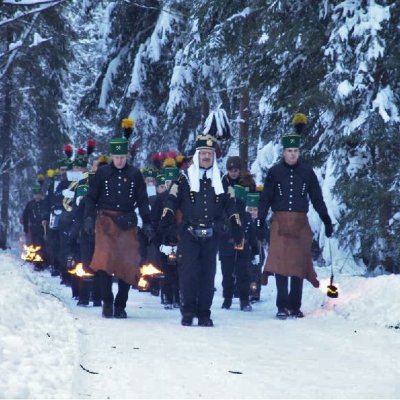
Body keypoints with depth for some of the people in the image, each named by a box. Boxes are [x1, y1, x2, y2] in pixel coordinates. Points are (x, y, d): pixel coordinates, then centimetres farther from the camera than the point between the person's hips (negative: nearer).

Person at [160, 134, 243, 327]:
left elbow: (230, 204, 16)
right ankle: (188, 312, -1)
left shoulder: (220, 180, 12)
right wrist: (166, 216, -14)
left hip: (211, 235, 2)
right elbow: (172, 199, 1)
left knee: (208, 274, 3)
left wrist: (236, 225, 9)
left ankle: (204, 314, 8)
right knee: (188, 272, -7)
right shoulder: (185, 179, 5)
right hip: (189, 233, -2)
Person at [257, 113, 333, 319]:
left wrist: (326, 220, 9)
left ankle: (295, 306, 9)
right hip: (280, 221, -2)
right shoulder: (274, 172, 4)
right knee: (280, 262, -11)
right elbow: (265, 199, 4)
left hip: (300, 223, 2)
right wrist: (260, 221, -5)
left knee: (299, 264, 2)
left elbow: (317, 198, 12)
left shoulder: (307, 172, 7)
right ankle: (282, 306, -9)